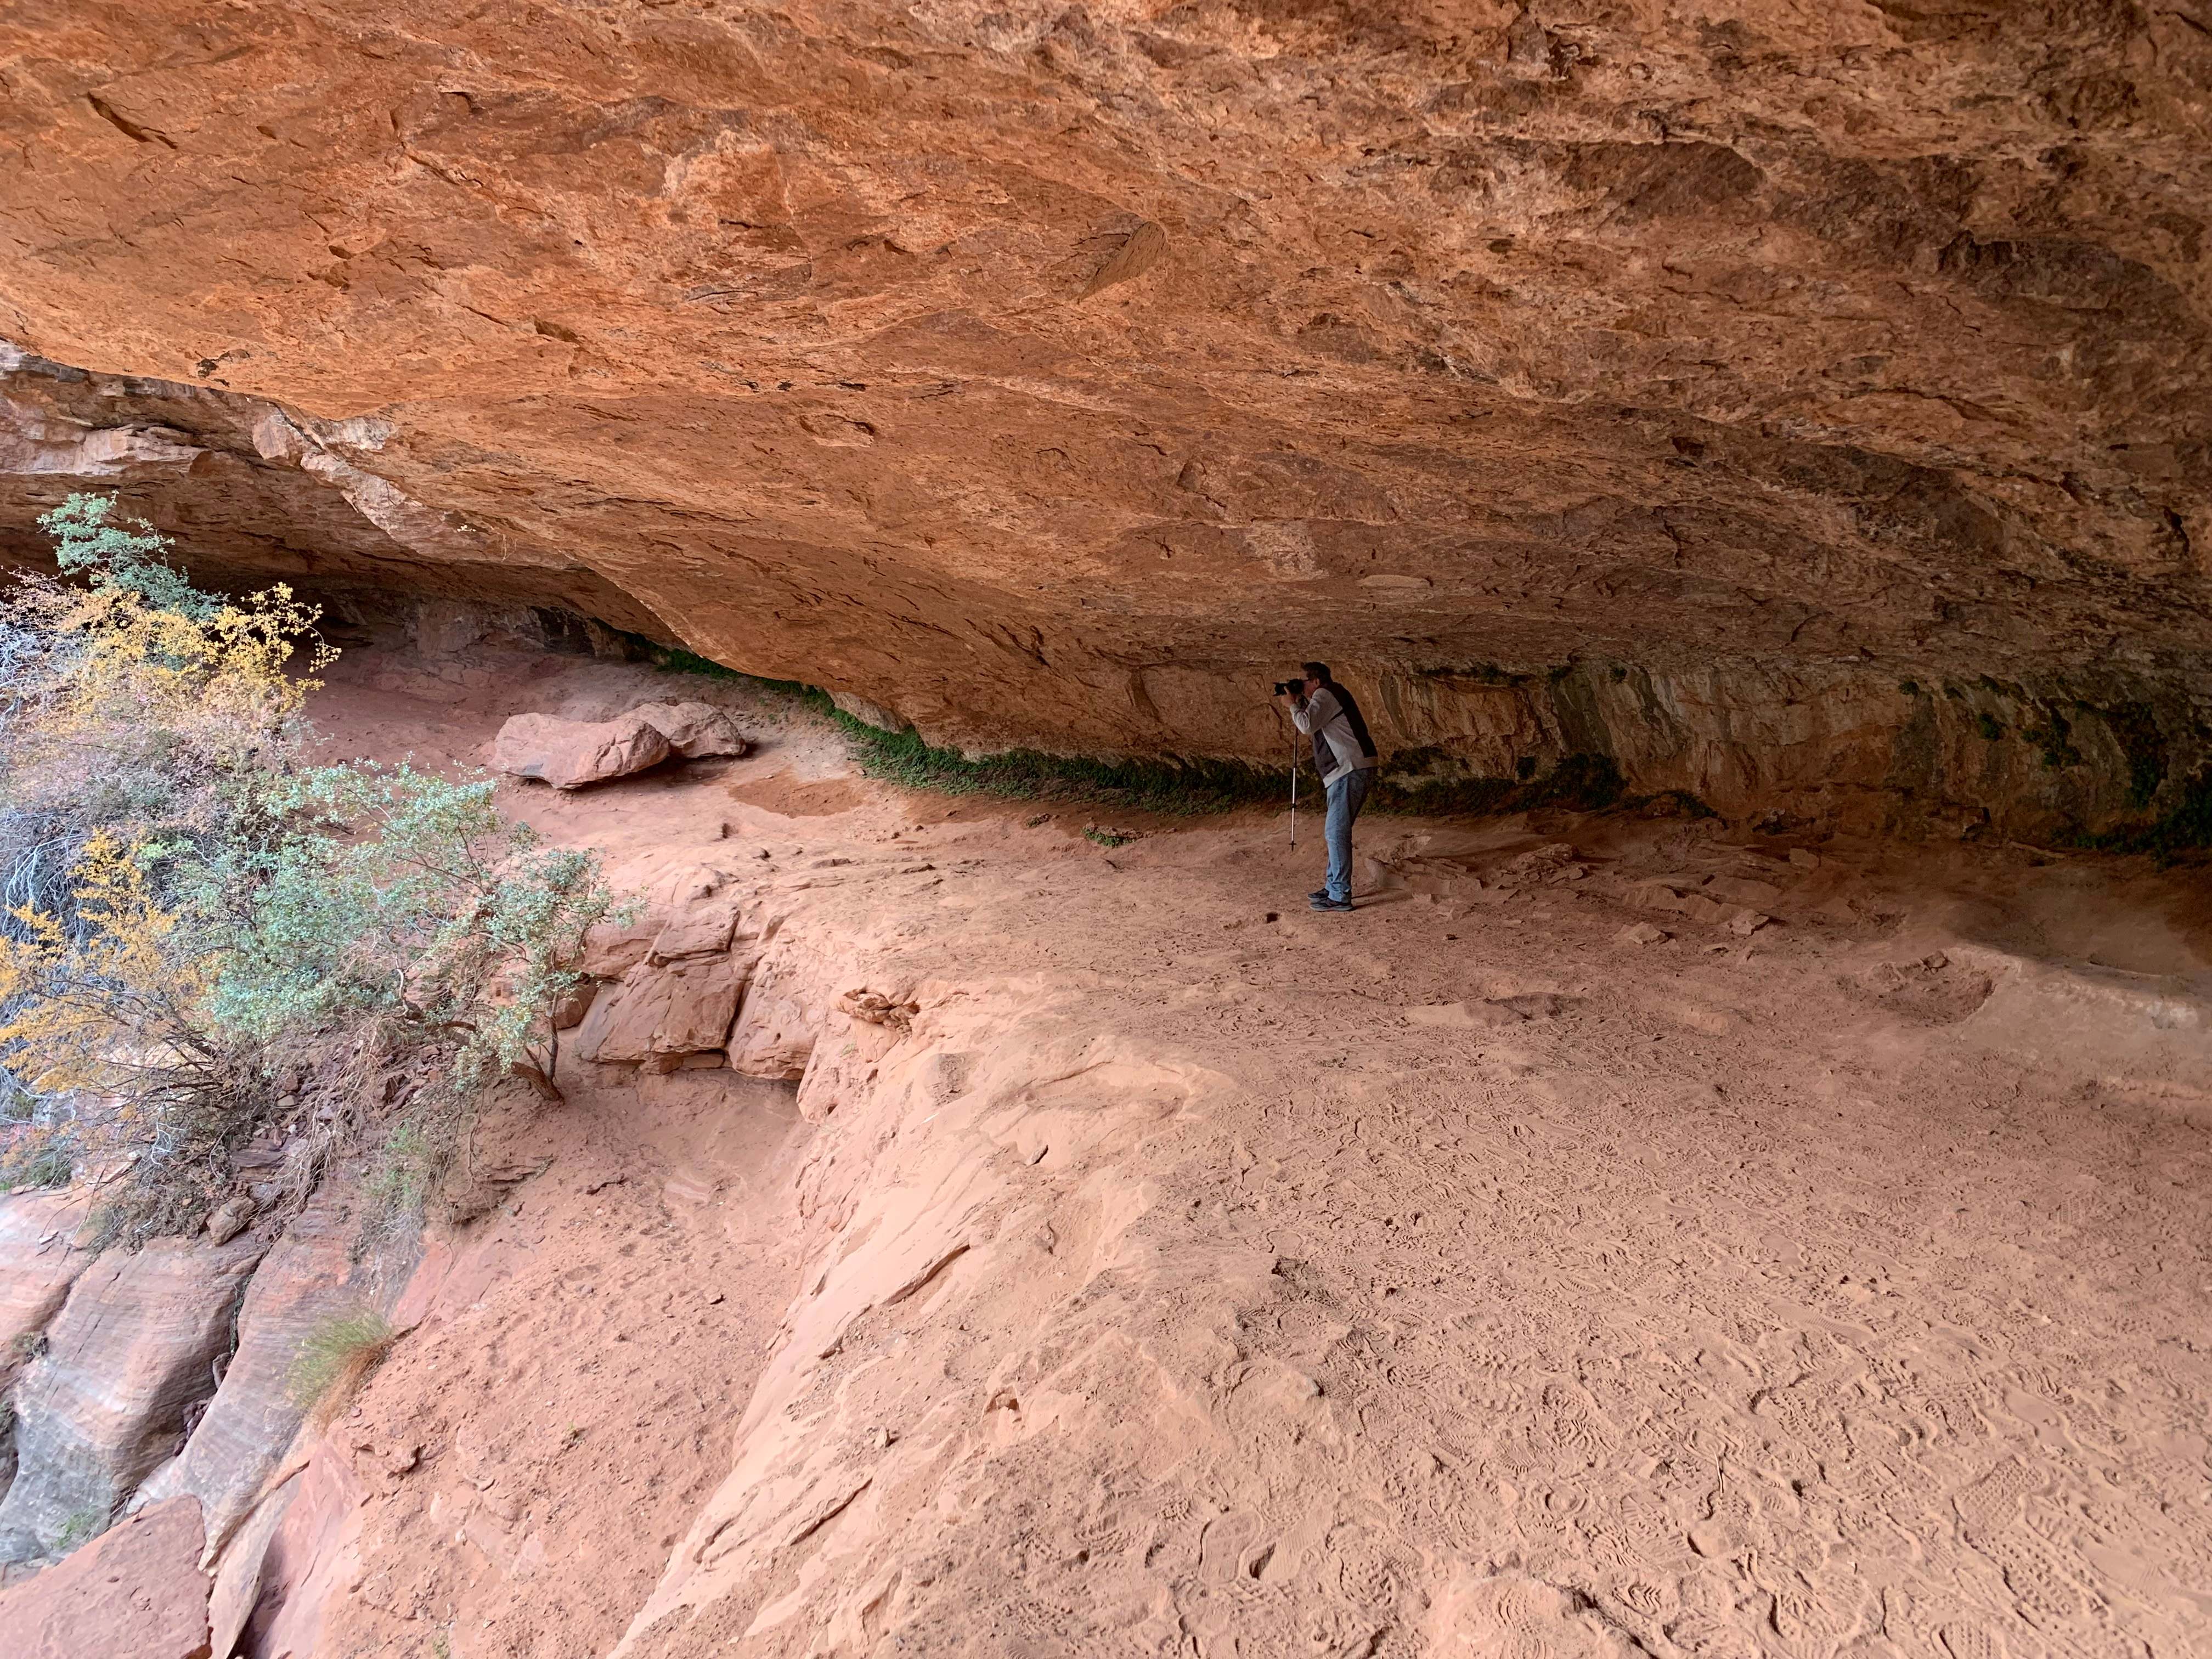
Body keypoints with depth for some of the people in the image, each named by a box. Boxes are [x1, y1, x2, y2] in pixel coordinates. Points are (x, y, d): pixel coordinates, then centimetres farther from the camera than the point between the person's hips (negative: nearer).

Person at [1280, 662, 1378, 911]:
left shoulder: (1325, 694, -8)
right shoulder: (1334, 694, 24)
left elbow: (1307, 724, -23)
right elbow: (1316, 726, 30)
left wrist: (1293, 704, -6)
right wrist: (1300, 706, 17)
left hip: (1351, 770, -11)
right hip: (1354, 769, 11)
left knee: (1336, 831, -10)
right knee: (1337, 830, 16)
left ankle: (1340, 896, -9)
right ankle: (1334, 886, 23)